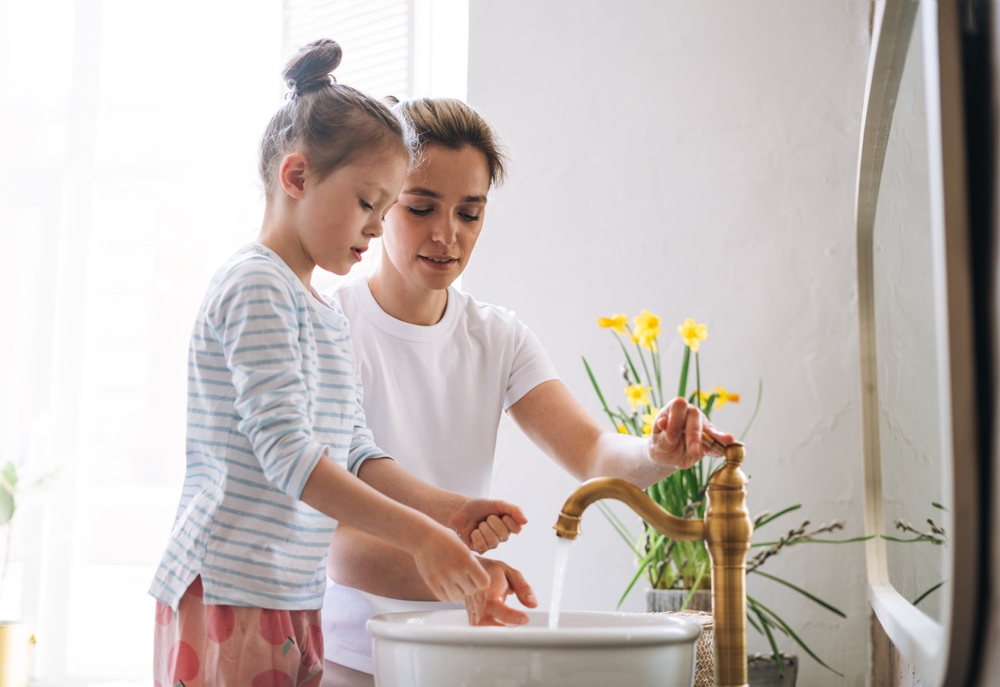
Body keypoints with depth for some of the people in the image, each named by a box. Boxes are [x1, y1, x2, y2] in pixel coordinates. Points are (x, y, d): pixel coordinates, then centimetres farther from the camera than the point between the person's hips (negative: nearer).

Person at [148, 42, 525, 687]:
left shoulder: (329, 317, 16)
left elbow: (355, 452, 12)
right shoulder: (257, 284, -12)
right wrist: (419, 537, -22)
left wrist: (447, 509, -3)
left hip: (296, 598, 9)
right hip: (228, 590, -8)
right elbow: (285, 450, -21)